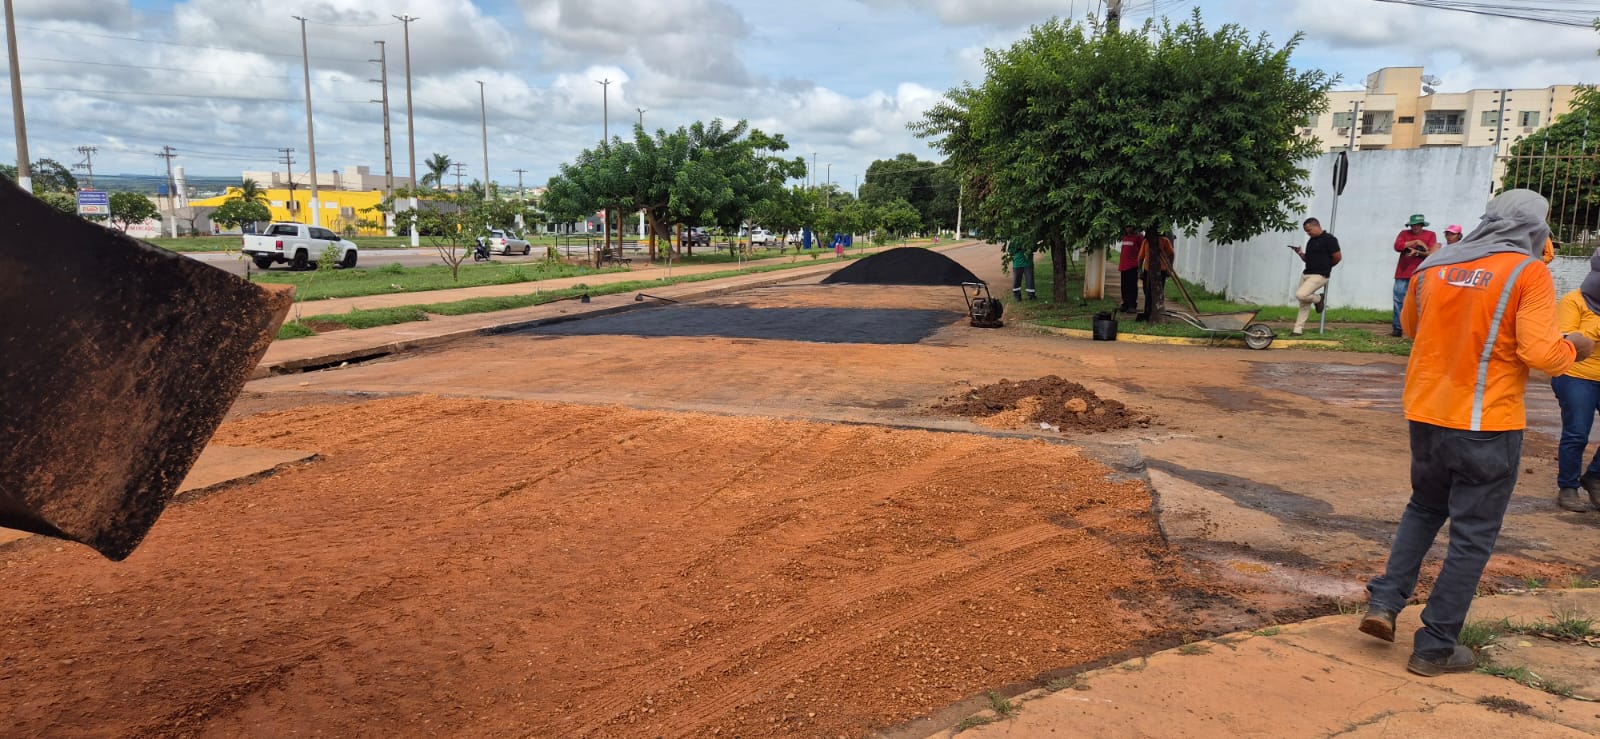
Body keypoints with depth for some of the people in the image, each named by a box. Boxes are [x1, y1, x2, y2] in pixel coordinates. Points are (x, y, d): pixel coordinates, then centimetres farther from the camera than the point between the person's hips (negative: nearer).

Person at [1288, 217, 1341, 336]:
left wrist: (1326, 266, 6)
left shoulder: (1329, 239, -10)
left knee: (1300, 295, -24)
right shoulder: (1310, 241, 15)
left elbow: (1338, 257, -10)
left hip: (1319, 276, -8)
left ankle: (1319, 298, 5)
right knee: (1304, 304, 8)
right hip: (1306, 274, 8)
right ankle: (1298, 330, 11)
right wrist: (1301, 253, 2)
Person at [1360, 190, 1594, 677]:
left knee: (1424, 508, 25)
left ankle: (1384, 602, 13)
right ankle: (1435, 647, 12)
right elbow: (1540, 352, -16)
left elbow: (1409, 327, 19)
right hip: (1488, 425, -5)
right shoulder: (1528, 272, -10)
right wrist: (1573, 348, 4)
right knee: (1473, 535, 7)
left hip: (1426, 415, 5)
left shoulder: (1434, 265, 5)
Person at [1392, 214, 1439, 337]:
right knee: (1399, 300, -3)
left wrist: (1416, 252, -14)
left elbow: (1431, 252, -4)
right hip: (1403, 273, 2)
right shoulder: (1404, 233, 11)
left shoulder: (1430, 235, 6)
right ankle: (1397, 328, 0)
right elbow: (1397, 246, -6)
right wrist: (1416, 242, -10)